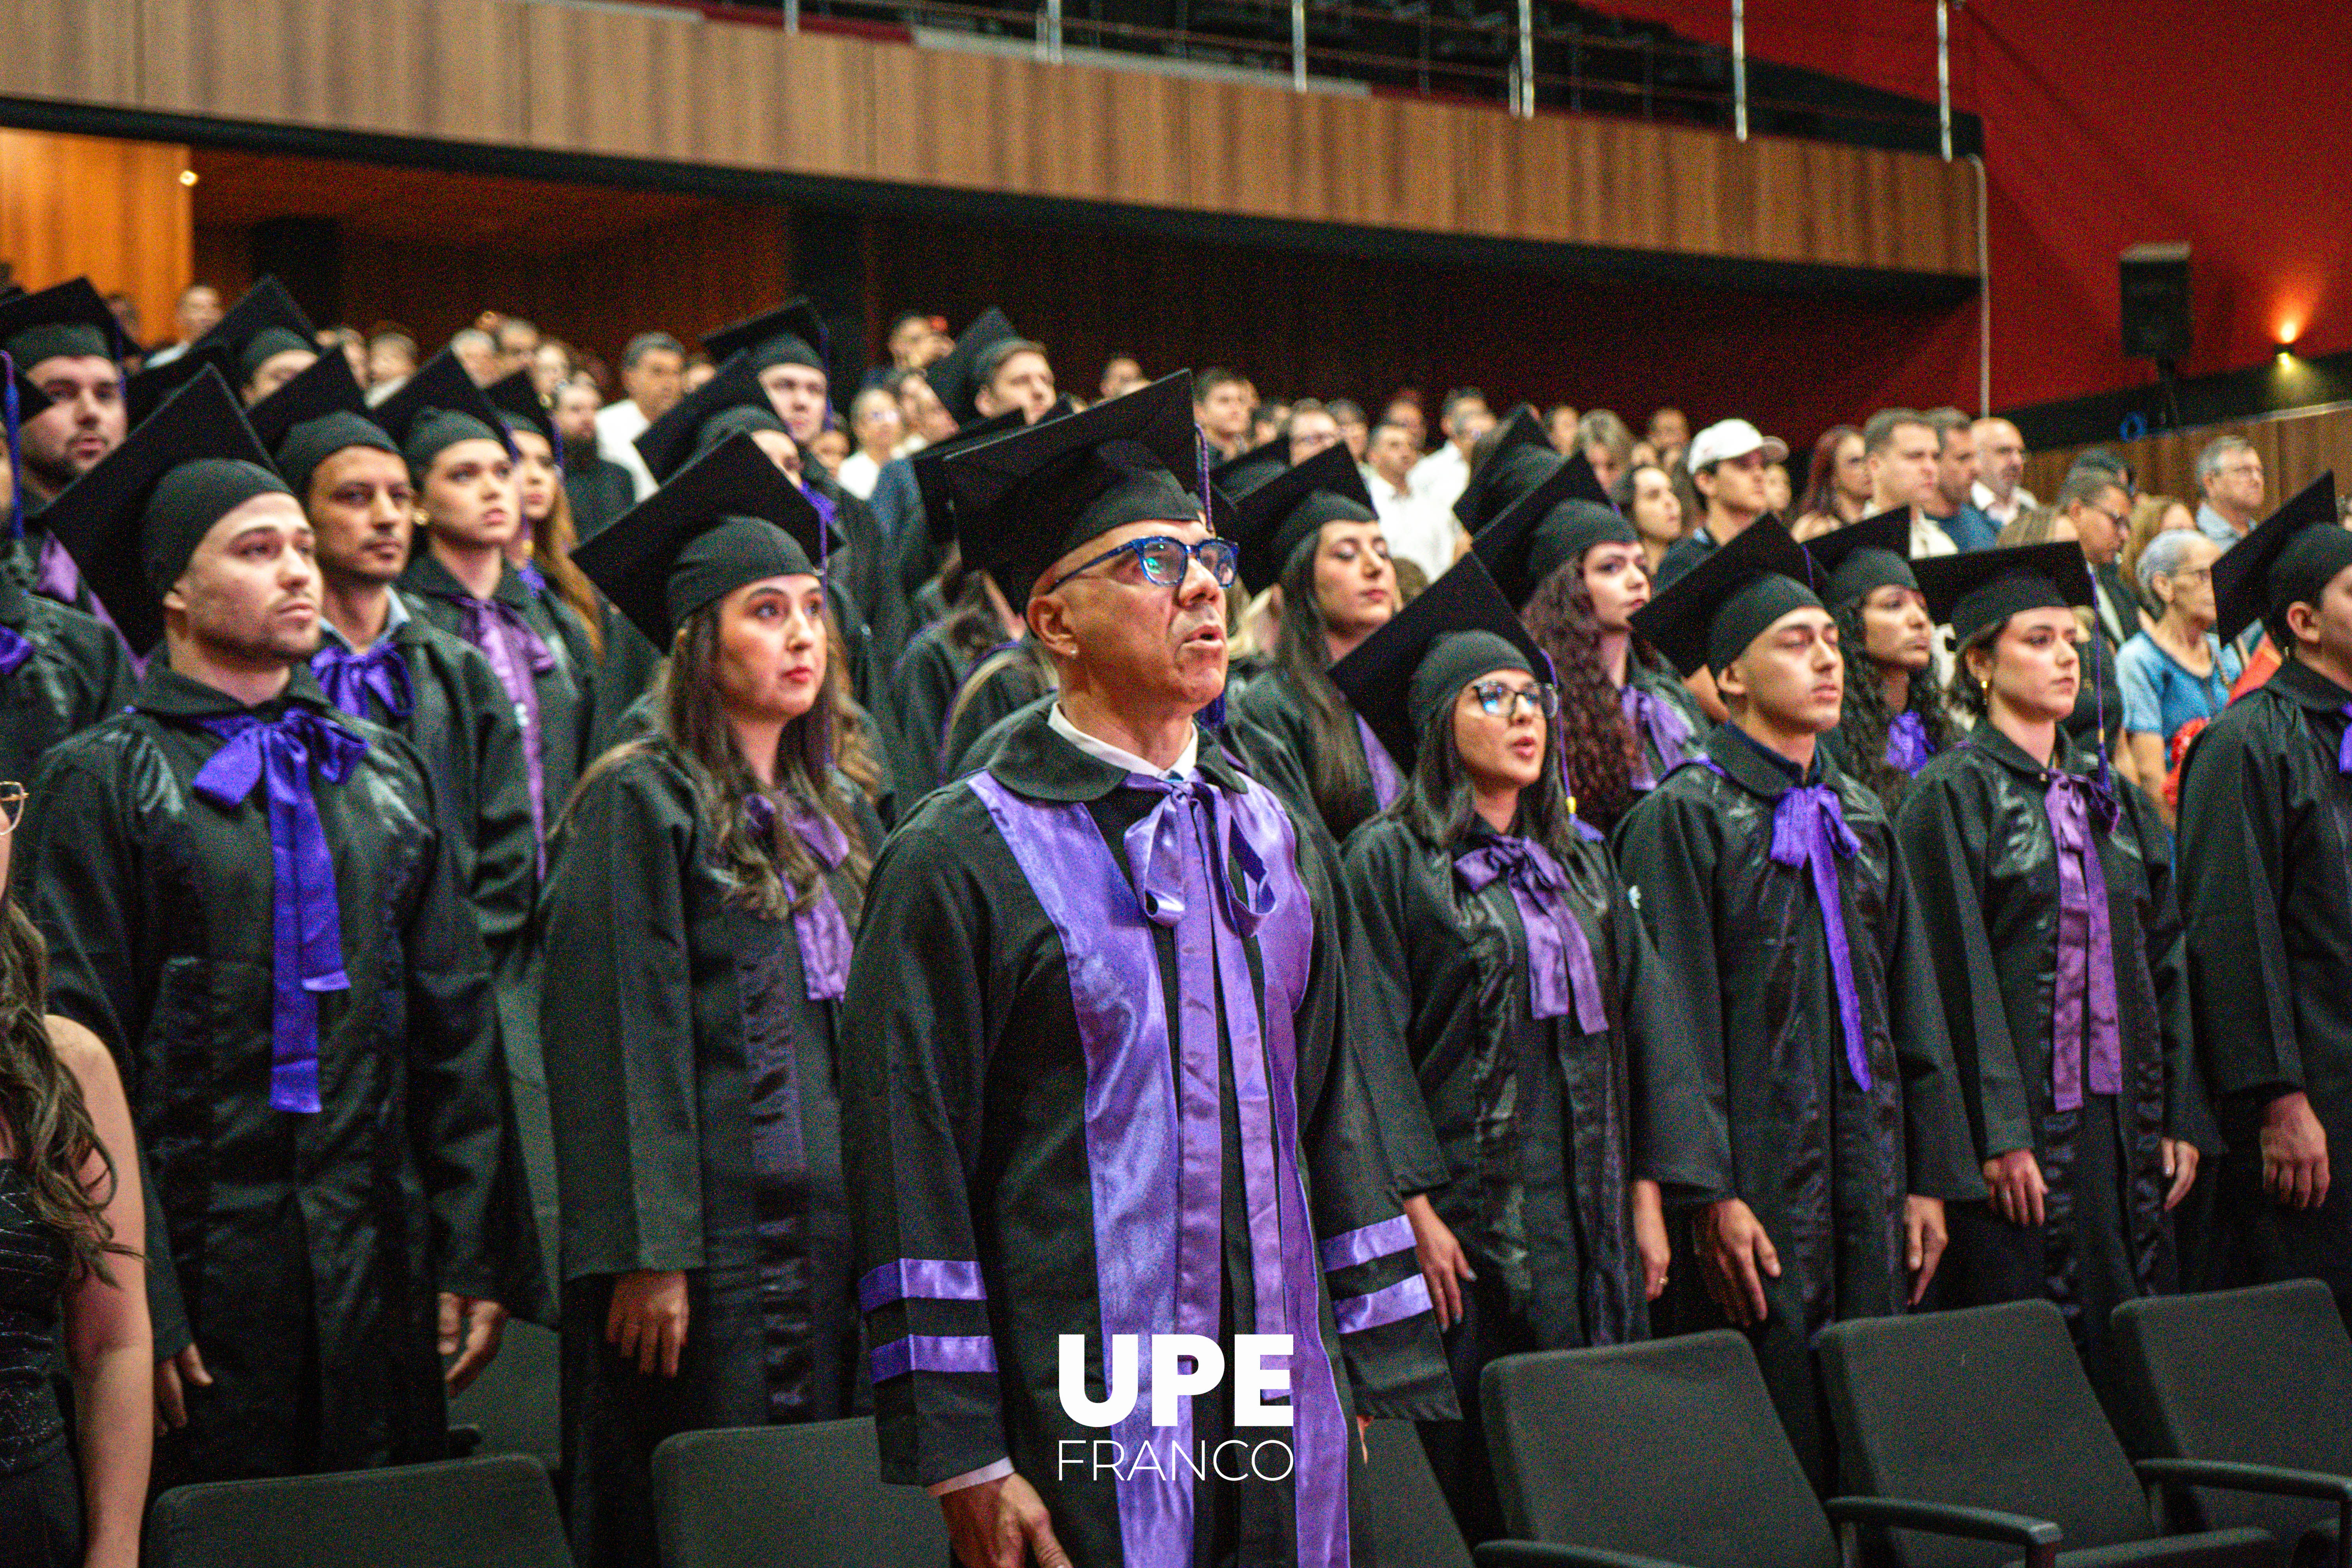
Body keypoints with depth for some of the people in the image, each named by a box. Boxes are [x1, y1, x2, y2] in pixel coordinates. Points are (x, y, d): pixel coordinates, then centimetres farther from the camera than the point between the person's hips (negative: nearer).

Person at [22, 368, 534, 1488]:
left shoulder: (383, 774, 13)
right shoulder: (101, 785, -2)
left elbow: (455, 1024, 12)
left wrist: (476, 1255, 5)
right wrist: (135, 1301, -14)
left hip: (380, 1268, 4)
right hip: (202, 1261, -4)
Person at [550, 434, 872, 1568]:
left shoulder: (839, 815, 16)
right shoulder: (642, 800, -6)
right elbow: (622, 1036, -13)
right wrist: (649, 1254, -19)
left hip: (835, 1228, 7)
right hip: (714, 1233, -7)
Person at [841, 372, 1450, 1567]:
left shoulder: (1273, 843, 13)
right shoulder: (960, 863, -6)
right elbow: (913, 1168, -9)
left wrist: (1379, 1375, 11)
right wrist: (965, 1461, -13)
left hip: (1283, 1415, 5)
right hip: (1077, 1431, -5)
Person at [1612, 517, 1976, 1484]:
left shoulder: (1861, 816, 16)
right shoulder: (1684, 816, -5)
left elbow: (1910, 1004, 17)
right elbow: (1678, 1021, -11)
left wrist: (1929, 1178, 10)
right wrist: (1710, 1194, -17)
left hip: (1867, 1179, 6)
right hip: (1757, 1184, -6)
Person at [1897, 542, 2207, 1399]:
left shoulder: (2109, 798, 16)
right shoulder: (1951, 796, -5)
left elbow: (2163, 962, 15)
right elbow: (1958, 975, -12)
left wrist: (2181, 1118, 7)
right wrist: (1998, 1135, -18)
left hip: (2120, 1121, 6)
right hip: (2019, 1119, -6)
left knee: (2124, 1354, 7)